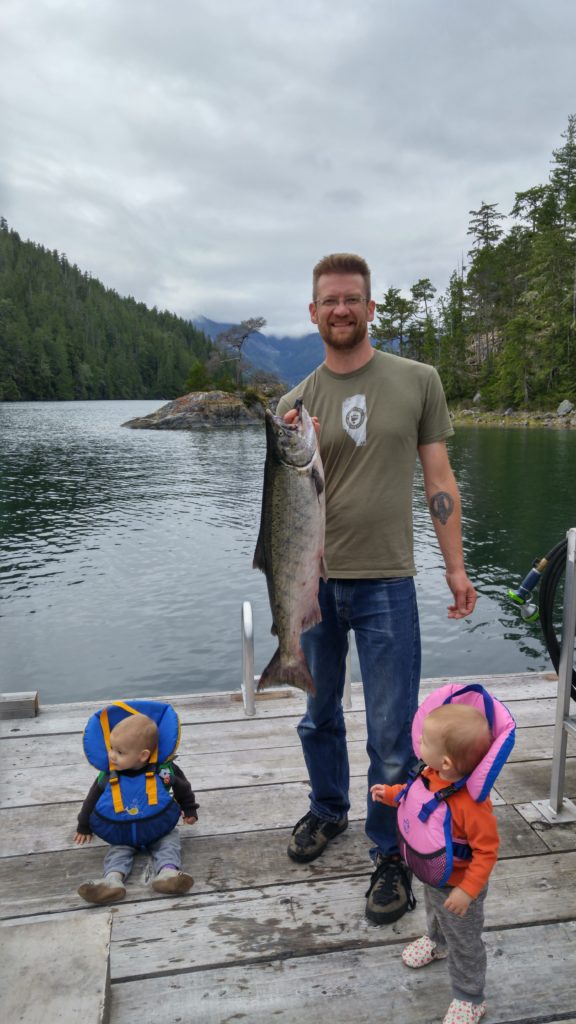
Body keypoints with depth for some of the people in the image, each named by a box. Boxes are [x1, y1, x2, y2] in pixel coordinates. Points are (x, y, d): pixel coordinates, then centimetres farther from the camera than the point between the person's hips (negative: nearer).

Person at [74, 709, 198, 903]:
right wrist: (84, 827, 15)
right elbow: (93, 799, 5)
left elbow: (183, 788, 2)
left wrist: (189, 810, 14)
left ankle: (168, 872, -47)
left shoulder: (164, 770, -17)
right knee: (118, 849, -22)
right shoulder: (108, 776, -12)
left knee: (170, 838, -24)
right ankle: (112, 879, -46)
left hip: (158, 828, -1)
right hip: (121, 832, 1)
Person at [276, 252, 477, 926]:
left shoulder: (417, 381, 0)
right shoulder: (295, 404, 3)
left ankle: (389, 854, 25)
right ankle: (327, 811, 44)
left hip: (385, 582, -2)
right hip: (313, 581, 3)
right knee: (319, 716, 19)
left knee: (392, 733, 4)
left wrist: (455, 566, 1)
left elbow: (439, 479, 3)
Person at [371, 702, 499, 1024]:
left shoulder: (472, 803, -44)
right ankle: (437, 943, 70)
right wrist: (390, 794, 2)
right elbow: (417, 795, 4)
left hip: (457, 887, -8)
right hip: (432, 877, 8)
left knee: (464, 945, 19)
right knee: (434, 913, 38)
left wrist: (467, 891, -31)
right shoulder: (432, 774, -21)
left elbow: (487, 851, -33)